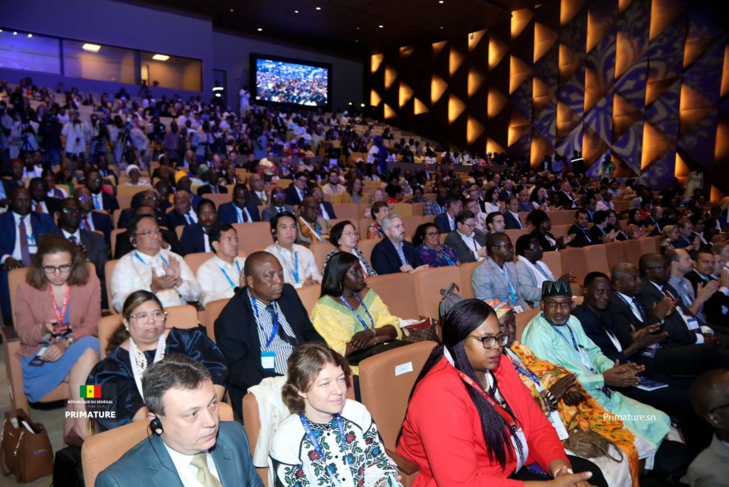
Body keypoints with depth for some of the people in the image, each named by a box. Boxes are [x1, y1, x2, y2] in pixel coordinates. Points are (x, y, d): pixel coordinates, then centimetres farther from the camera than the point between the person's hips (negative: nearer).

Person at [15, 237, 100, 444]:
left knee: (90, 345, -35)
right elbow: (23, 333, -2)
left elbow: (91, 325, -6)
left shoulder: (89, 282, -2)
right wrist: (43, 330, -25)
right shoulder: (26, 288, -2)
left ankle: (74, 427, -31)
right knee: (88, 351, -32)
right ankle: (81, 427, -31)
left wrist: (66, 342, -23)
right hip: (40, 356, -2)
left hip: (79, 349, 2)